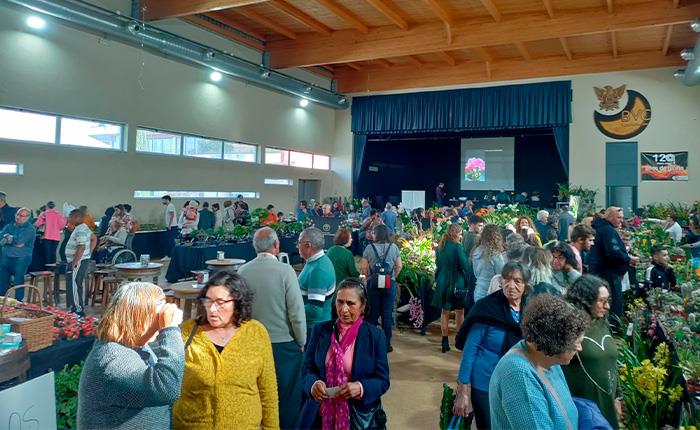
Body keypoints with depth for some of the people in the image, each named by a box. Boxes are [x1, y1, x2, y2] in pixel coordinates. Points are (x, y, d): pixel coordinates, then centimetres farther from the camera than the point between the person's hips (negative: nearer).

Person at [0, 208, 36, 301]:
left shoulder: (30, 229, -6)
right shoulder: (9, 226, 12)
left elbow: (19, 240, -19)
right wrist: (13, 241, -14)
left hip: (21, 260, -6)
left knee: (18, 281, -1)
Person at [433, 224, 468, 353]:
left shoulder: (441, 247, 5)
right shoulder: (457, 247, -14)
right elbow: (465, 265, -16)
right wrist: (468, 281, -4)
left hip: (443, 283, 5)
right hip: (457, 283, -5)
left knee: (445, 312, 10)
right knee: (459, 311, 9)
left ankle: (445, 342, 11)